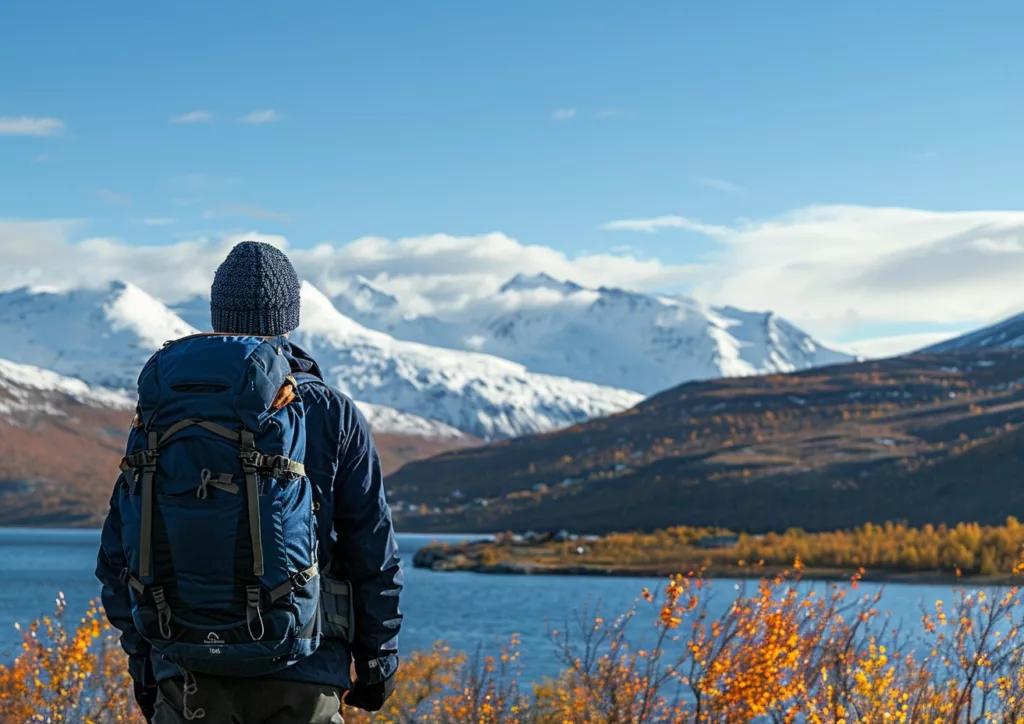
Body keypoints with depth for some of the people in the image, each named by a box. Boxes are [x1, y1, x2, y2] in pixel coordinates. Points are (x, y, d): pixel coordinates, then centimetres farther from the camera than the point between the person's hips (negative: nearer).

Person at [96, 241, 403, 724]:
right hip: (303, 675, -1)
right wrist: (377, 660, 11)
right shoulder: (334, 416, -1)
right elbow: (374, 555, 0)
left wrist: (141, 655, 14)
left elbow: (121, 551, 4)